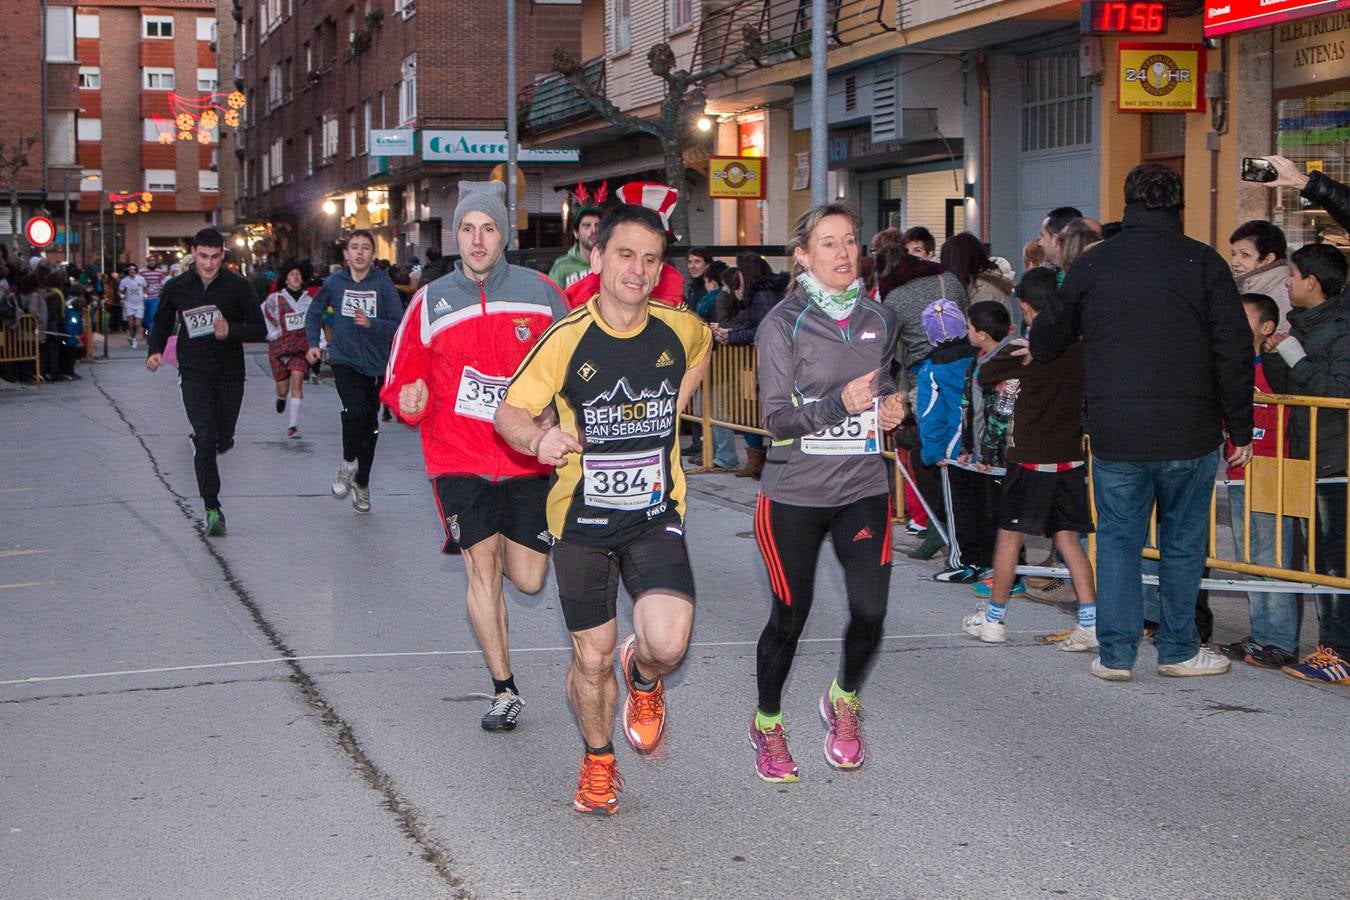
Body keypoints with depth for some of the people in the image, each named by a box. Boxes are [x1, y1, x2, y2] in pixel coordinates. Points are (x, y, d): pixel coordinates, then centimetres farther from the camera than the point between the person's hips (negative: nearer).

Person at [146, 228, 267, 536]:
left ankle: (201, 445, 47)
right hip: (194, 373, -1)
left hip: (230, 374, 1)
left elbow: (259, 329, -4)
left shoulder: (237, 286, -4)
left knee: (222, 441, 8)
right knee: (205, 436, -17)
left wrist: (231, 330, -23)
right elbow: (162, 324, 17)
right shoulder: (176, 288, 1)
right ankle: (212, 509, -13)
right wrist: (155, 350, -2)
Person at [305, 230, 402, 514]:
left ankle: (362, 484, 28)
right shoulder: (334, 282, -1)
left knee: (369, 425, 10)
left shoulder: (383, 283, -8)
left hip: (376, 363, 1)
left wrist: (372, 324, -24)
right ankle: (348, 463, -1)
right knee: (355, 410, -25)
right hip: (344, 360, -1)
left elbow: (399, 324, -9)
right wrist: (313, 343, 5)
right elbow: (314, 313, 16)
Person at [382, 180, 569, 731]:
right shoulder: (431, 302, 2)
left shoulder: (539, 293, 1)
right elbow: (401, 380, 7)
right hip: (458, 460, 0)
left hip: (528, 458, 1)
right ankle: (504, 691, 5)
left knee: (528, 580, 1)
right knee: (481, 569, -7)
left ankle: (499, 543, 38)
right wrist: (411, 400, -14)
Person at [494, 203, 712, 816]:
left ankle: (644, 678, 18)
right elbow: (509, 412, -11)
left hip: (655, 515, 1)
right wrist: (540, 437, -33)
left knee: (668, 643, -20)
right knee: (593, 656, 8)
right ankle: (598, 762, 35)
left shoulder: (679, 327, -4)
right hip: (582, 518, -1)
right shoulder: (567, 337, -12)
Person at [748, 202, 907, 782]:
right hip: (794, 494, -4)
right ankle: (767, 722, 27)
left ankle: (844, 700, 24)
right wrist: (838, 403, -27)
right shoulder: (783, 324, -7)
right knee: (789, 615, 3)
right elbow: (777, 418, -12)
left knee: (871, 609, -7)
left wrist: (890, 409, 3)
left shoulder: (878, 320, 9)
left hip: (863, 489, 4)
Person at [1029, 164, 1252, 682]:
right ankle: (1178, 650, 18)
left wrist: (1035, 347, 40)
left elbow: (1046, 341, 16)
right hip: (1190, 434, -1)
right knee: (1183, 542, 11)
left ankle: (1116, 653, 8)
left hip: (1114, 434, 1)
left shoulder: (1093, 264, 4)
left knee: (1118, 538, 10)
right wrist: (1240, 429, 3)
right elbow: (1234, 353, -5)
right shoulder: (1203, 263, -2)